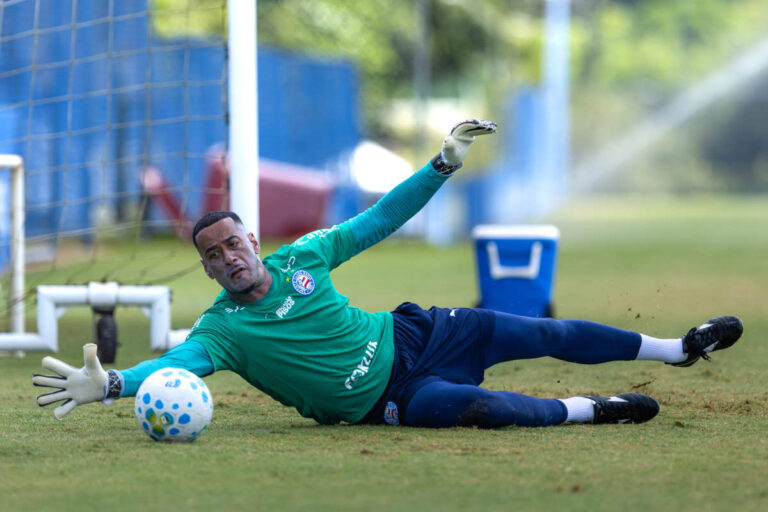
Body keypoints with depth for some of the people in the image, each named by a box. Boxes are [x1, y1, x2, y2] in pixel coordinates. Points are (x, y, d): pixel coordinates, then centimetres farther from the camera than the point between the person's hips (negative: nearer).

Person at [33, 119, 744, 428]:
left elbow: (379, 220, 4)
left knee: (543, 334, 2)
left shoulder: (301, 258, -3)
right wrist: (111, 383, -53)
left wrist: (443, 166, 0)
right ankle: (584, 411, -10)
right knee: (470, 404, -33)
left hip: (407, 335, 5)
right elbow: (180, 362, -33)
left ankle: (677, 348, 18)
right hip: (388, 399, -5)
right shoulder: (222, 328, -15)